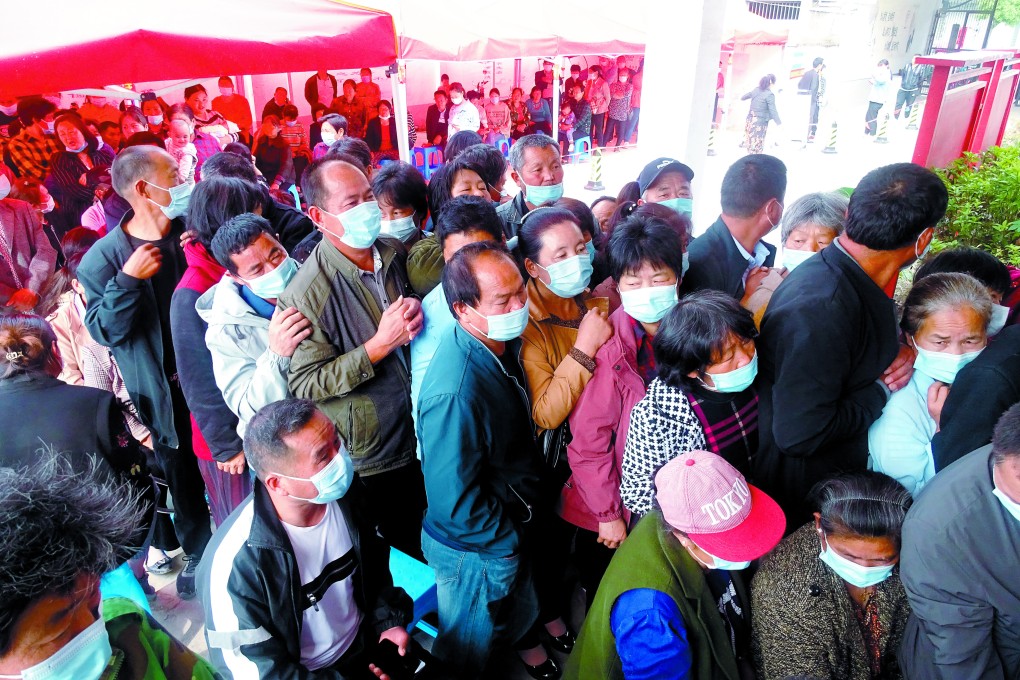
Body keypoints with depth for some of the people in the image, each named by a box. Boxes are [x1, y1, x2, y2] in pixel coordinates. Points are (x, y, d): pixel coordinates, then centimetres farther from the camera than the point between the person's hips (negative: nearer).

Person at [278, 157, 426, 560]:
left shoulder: (394, 252, -3)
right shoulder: (305, 295, -23)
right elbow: (305, 383, -22)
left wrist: (416, 314, -11)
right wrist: (380, 345, -30)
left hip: (422, 435, 6)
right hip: (370, 457, -6)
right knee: (401, 548, 16)